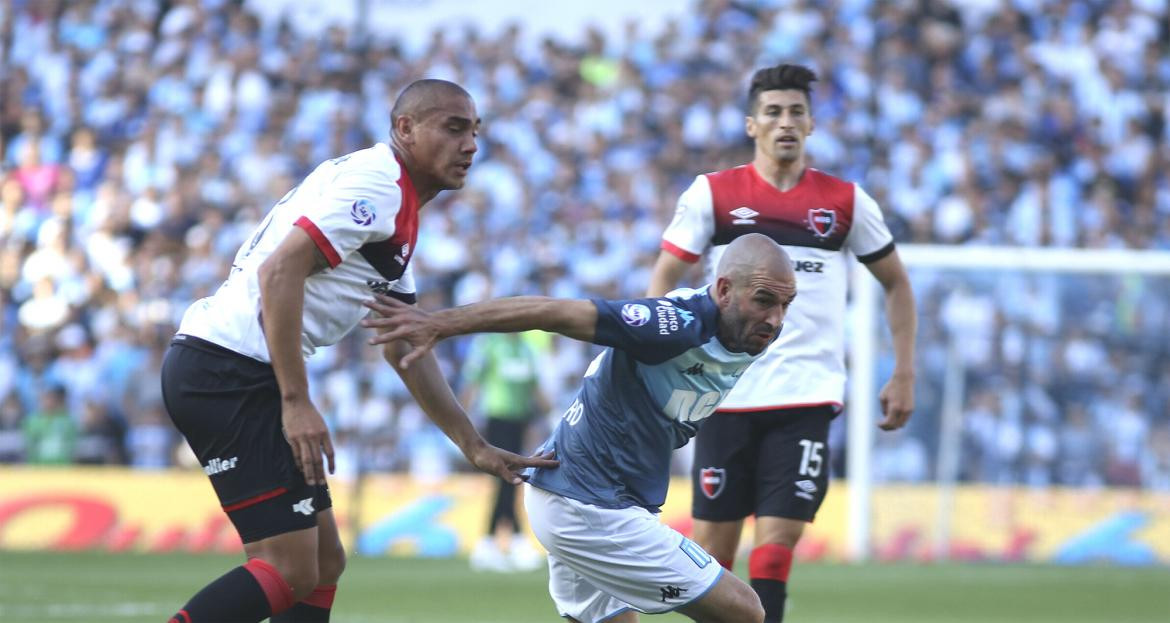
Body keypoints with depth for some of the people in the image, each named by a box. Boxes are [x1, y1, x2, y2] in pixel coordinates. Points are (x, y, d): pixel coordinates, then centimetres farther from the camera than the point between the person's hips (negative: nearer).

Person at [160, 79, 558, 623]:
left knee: (323, 560, 13)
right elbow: (280, 271, -22)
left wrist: (475, 448, 24)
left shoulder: (396, 211, 21)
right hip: (229, 370, -11)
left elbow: (406, 346, 25)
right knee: (289, 570, -13)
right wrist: (296, 402, -25)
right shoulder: (375, 185, -11)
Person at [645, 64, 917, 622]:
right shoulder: (712, 194, 3)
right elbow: (663, 283, 3)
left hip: (806, 399, 0)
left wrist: (904, 375, 9)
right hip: (725, 396, 0)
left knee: (777, 539, -11)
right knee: (714, 543, 2)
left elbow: (896, 283, 17)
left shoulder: (846, 201, 7)